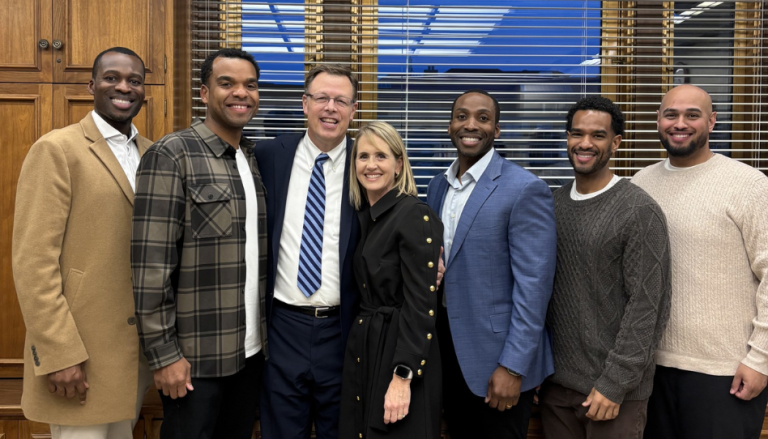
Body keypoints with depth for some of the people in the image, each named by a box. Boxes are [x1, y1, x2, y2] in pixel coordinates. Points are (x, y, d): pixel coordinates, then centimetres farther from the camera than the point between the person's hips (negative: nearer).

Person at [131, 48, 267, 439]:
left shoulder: (256, 160, 9)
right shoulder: (171, 155, -11)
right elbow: (150, 264, -14)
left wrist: (268, 334, 9)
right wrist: (163, 353, -14)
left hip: (252, 351, 6)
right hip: (195, 360, -6)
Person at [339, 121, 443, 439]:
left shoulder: (416, 216, -14)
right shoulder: (361, 216, 8)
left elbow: (421, 305, -18)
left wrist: (403, 377, -21)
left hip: (399, 351, -7)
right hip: (362, 351, 7)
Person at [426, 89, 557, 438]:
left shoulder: (525, 189, -14)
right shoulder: (437, 187, 7)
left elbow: (533, 285, -17)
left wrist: (513, 367, -19)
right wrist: (430, 342, 8)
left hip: (496, 358, -6)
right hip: (446, 349, 6)